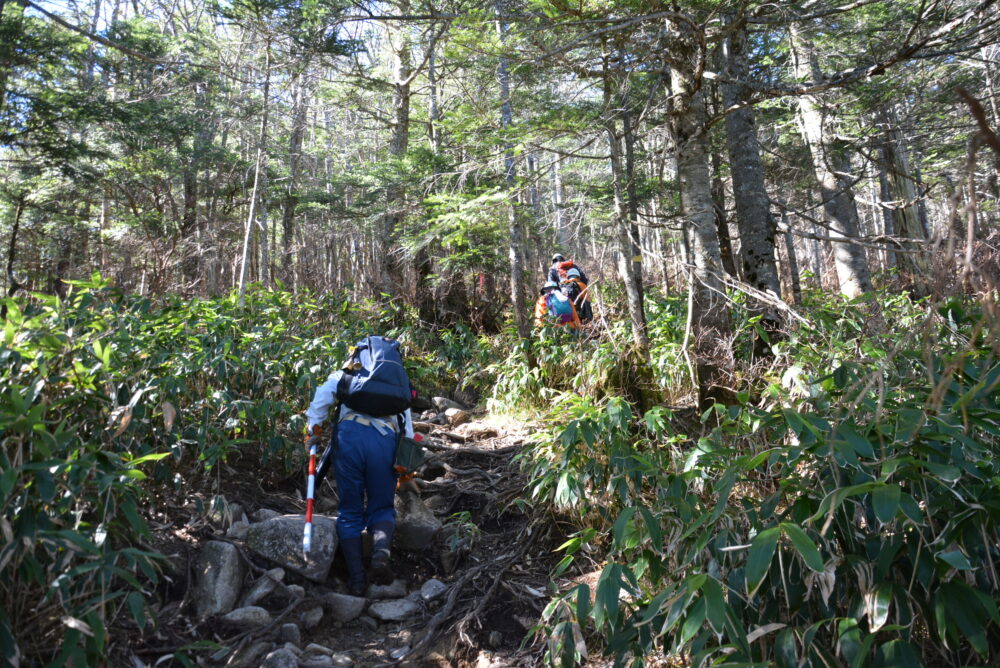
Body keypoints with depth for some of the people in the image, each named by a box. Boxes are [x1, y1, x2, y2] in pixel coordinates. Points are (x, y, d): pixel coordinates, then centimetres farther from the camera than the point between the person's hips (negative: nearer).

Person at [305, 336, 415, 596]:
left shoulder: (346, 375, 27)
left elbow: (323, 394, 7)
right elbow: (408, 432, 24)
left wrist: (314, 429, 14)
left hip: (349, 434, -1)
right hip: (386, 439, 1)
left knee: (350, 513, 13)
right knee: (382, 508, 16)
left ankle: (357, 580, 7)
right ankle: (381, 550, -15)